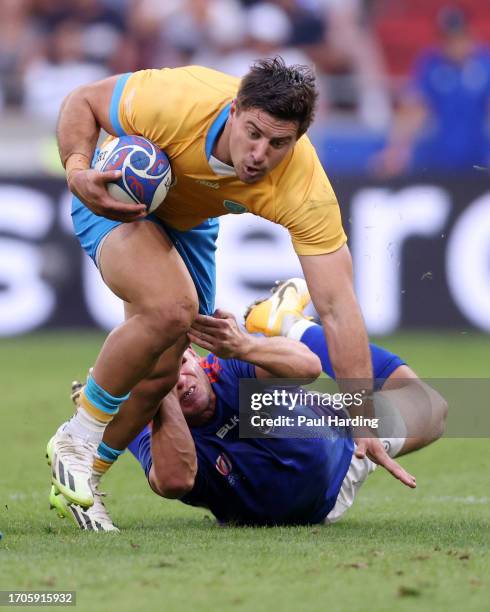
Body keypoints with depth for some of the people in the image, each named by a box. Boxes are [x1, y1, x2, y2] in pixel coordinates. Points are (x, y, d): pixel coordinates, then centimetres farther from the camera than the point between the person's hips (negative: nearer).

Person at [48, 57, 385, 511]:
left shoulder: (305, 191, -33)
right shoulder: (177, 103, -38)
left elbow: (337, 308, -33)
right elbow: (82, 101, -19)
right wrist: (78, 171, -38)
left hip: (189, 223, 4)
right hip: (113, 200, -4)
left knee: (161, 373, 2)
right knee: (171, 308, -30)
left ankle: (85, 474, 27)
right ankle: (77, 439, -10)